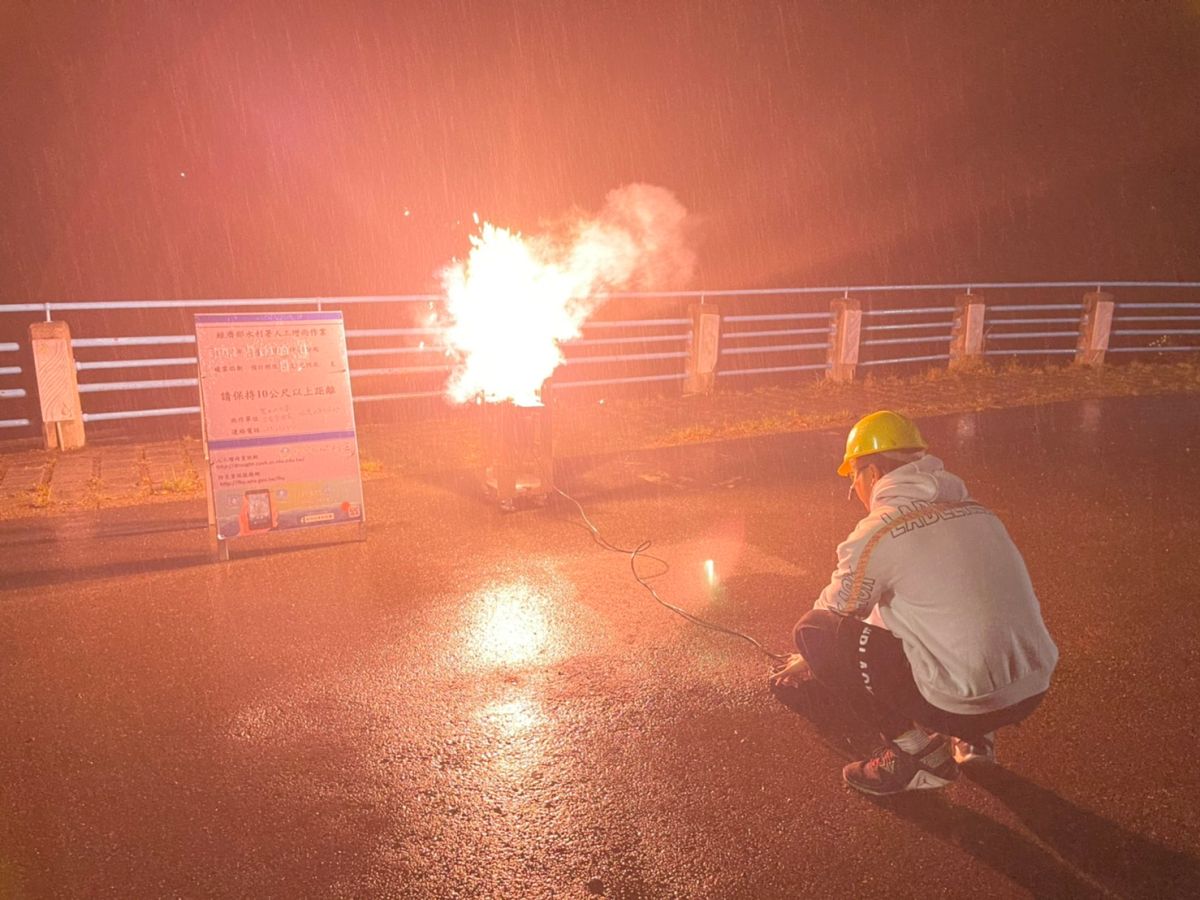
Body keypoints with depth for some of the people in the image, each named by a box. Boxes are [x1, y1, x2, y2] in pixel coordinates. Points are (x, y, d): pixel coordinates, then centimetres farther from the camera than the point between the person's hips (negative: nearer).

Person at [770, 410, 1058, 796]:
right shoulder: (977, 511, 12)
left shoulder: (876, 533, -10)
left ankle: (919, 753, 1)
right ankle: (972, 737, 18)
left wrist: (807, 659, 30)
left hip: (967, 702, -8)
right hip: (1034, 690, 8)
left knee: (814, 631, -4)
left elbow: (833, 613, 5)